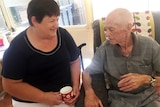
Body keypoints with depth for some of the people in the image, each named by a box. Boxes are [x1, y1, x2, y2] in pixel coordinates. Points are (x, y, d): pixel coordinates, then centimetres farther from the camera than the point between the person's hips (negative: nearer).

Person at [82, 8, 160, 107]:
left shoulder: (150, 45, -9)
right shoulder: (105, 48, -8)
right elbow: (87, 72, 1)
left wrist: (146, 79, -22)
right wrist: (89, 92, -17)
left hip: (148, 96, 1)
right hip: (119, 98, 0)